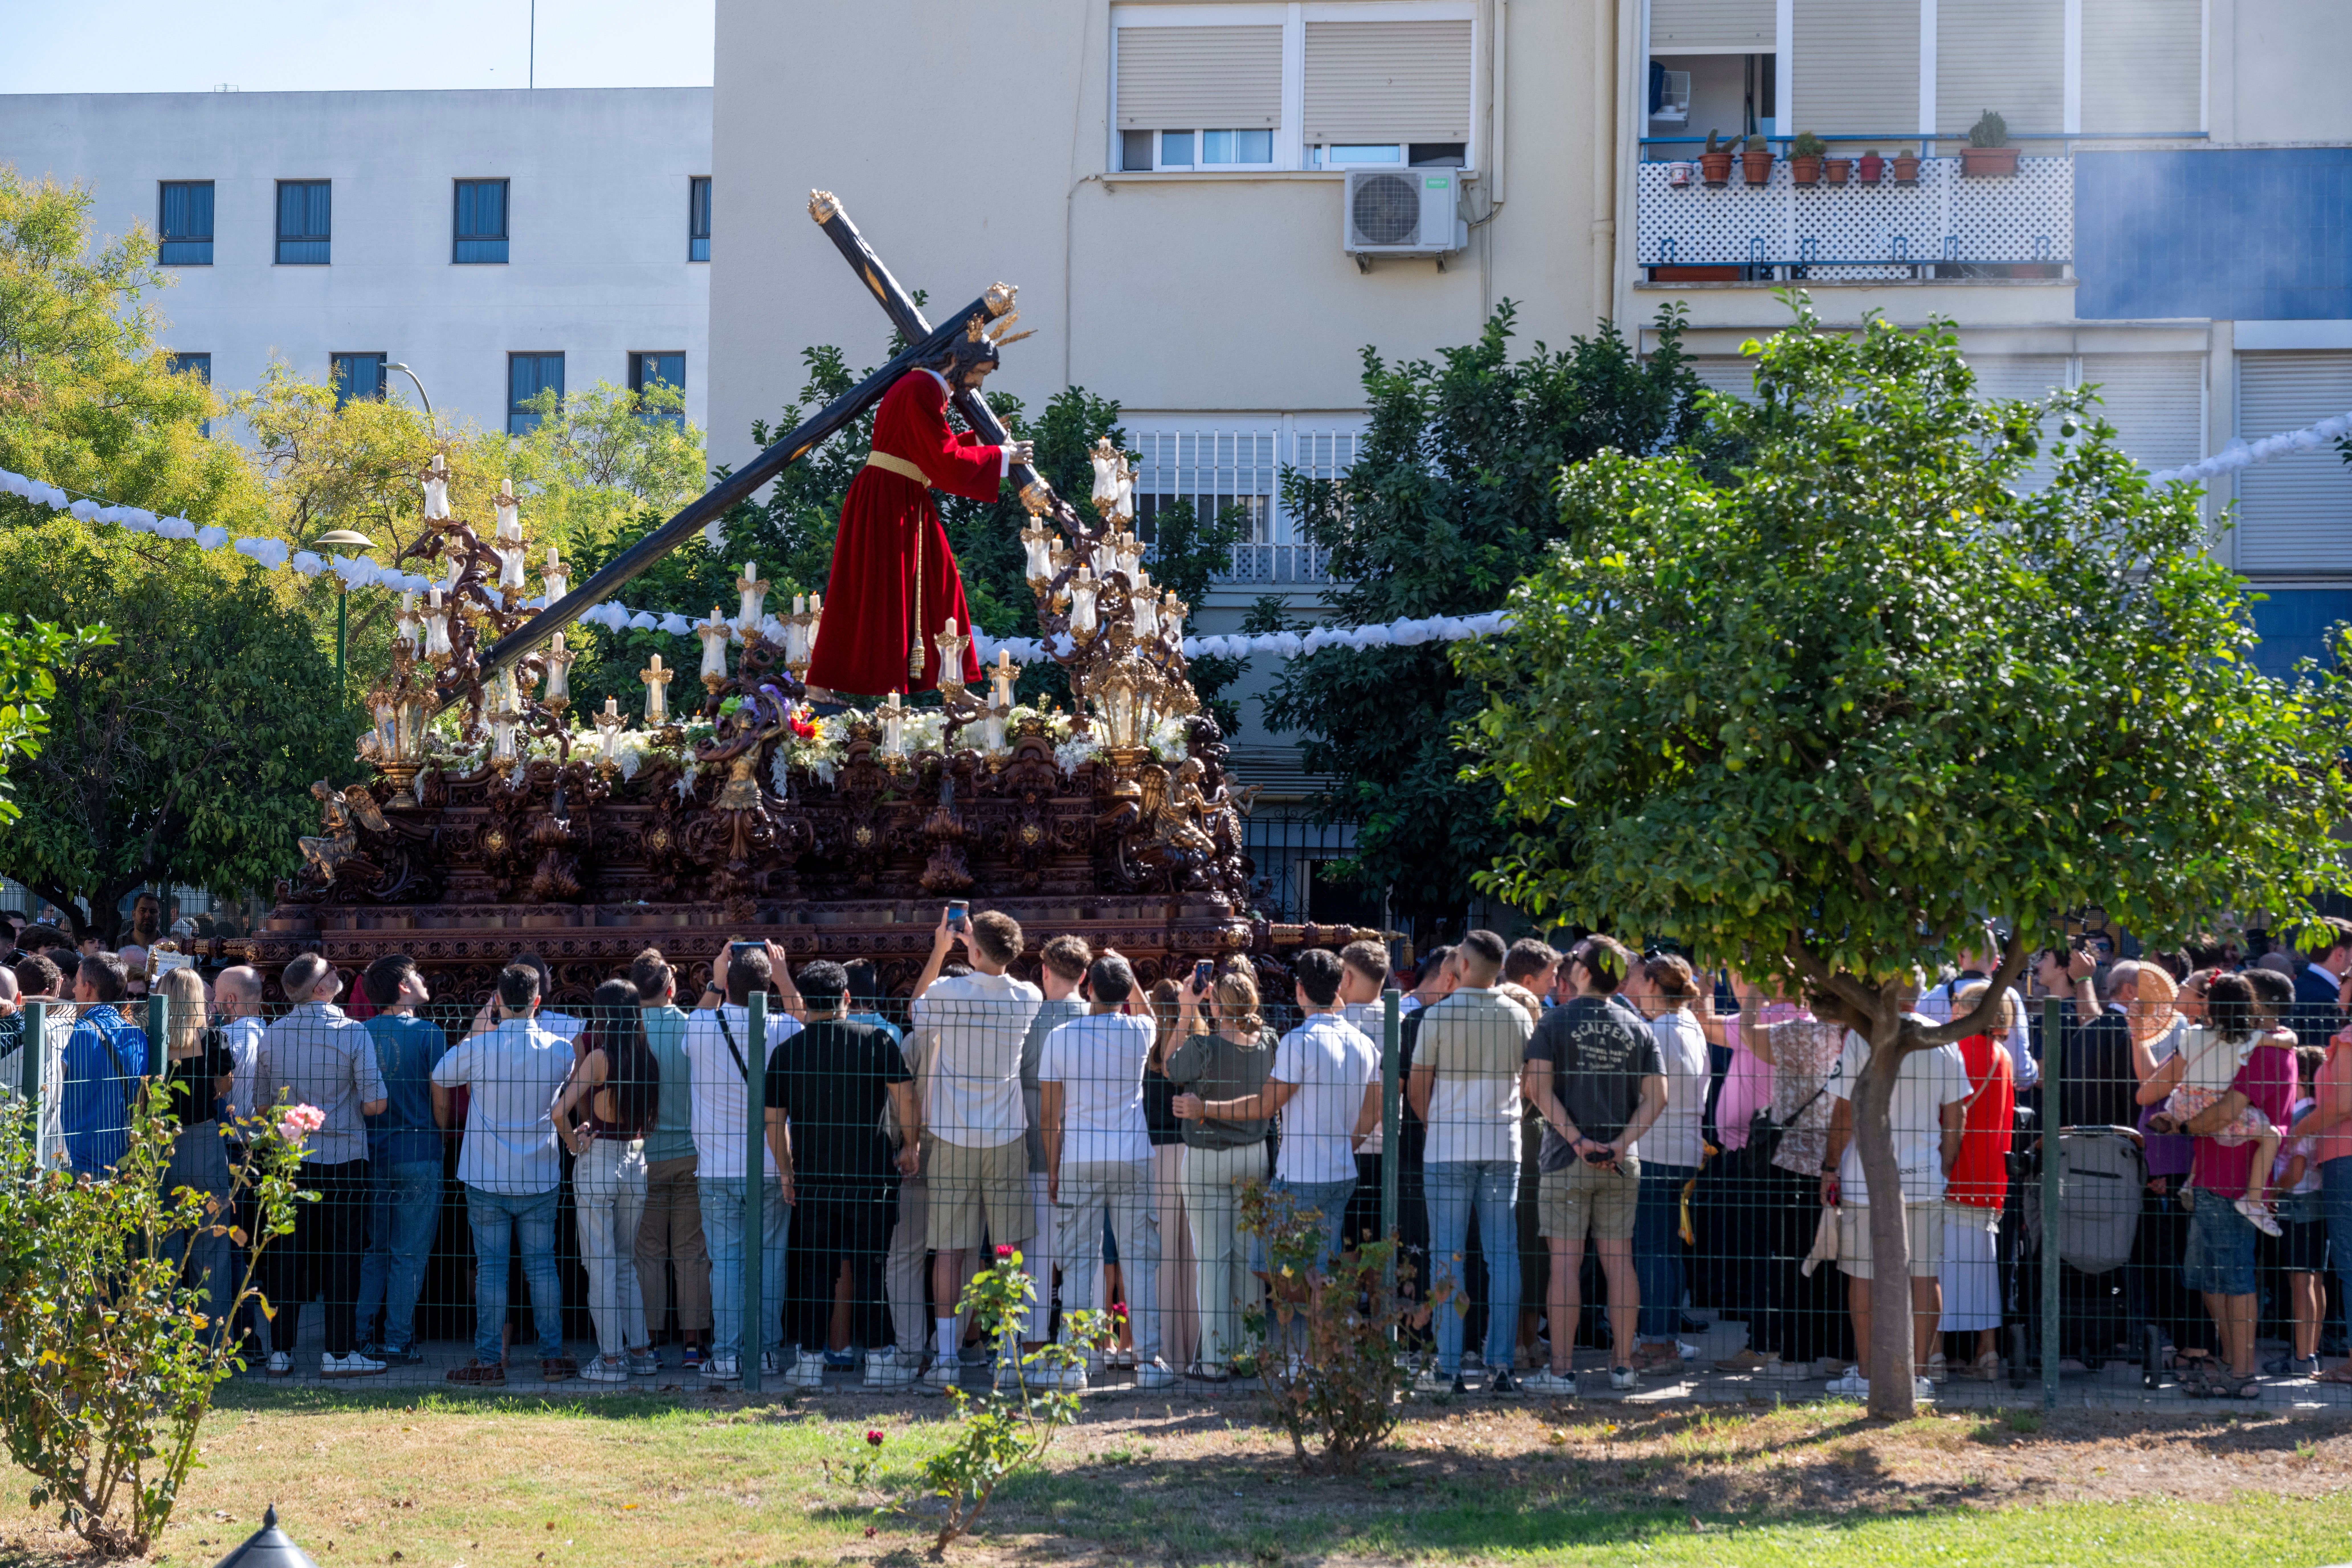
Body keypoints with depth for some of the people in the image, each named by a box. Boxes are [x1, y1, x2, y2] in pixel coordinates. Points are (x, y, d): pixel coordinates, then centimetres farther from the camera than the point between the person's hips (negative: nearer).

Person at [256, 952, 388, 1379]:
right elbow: (375, 1103, -12)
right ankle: (339, 1352, 5)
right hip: (343, 1158, -3)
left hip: (289, 1161, 3)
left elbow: (261, 1102, 8)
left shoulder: (272, 1035, 0)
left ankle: (280, 1351, 10)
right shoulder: (353, 1033, -11)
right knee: (342, 1256, 3)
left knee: (287, 1258, 8)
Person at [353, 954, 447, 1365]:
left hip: (371, 1156, 4)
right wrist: (440, 1130, 11)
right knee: (410, 1255, 2)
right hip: (418, 1154, -4)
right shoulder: (428, 1034, -10)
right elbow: (441, 1096, -7)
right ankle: (398, 1342, 2)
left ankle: (362, 1336, 13)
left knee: (373, 1251, 13)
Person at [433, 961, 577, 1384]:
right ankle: (553, 1357, 11)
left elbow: (439, 1081, 6)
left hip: (486, 1177, -2)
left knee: (491, 1267, 2)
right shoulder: (559, 1049, -4)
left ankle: (490, 1360, 3)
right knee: (542, 1265, 9)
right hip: (541, 1176, 2)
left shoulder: (478, 1047, -11)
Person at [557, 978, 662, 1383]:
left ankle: (611, 1358, 2)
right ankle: (640, 1350, 17)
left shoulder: (599, 1056, -13)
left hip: (598, 1161, -6)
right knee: (626, 1262, 18)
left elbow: (561, 1110, -20)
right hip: (636, 1161, 6)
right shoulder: (647, 1060, 3)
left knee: (601, 1265, 1)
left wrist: (572, 1141, -5)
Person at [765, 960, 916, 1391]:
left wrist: (787, 1171, 15)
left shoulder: (786, 1051, 2)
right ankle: (878, 1359, 3)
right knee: (867, 1267, 4)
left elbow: (774, 1121, 5)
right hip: (867, 1173, -1)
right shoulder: (875, 1040, -3)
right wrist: (910, 1146, 4)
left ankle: (811, 1360, 8)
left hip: (811, 1176, 1)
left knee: (814, 1270, 8)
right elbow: (904, 1094, -8)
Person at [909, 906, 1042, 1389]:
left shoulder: (949, 992, -9)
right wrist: (974, 942, 26)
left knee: (949, 1248, 3)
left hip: (952, 1137, -1)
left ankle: (945, 1356, 1)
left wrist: (940, 951, 19)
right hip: (1008, 1137, 1)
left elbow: (914, 1009, 14)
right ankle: (1010, 1357, 3)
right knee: (1011, 1249, 4)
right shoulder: (1028, 999, -1)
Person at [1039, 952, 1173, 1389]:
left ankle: (1074, 1364, -1)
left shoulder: (1061, 1037, -2)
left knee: (1078, 1262, 3)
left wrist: (1053, 1170, 8)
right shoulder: (1140, 1033, -1)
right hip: (1132, 1159, 0)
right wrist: (1124, 974, 28)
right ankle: (1148, 1360, 2)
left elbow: (1050, 1112, 1)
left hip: (1078, 1162, 0)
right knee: (1139, 1261, 4)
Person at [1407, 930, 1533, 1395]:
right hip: (1504, 1147, 3)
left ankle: (1448, 1368, -2)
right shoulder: (1519, 1016, 5)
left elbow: (1417, 1088, -1)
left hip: (1449, 1148, -3)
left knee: (1448, 1257, 0)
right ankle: (1500, 1366, 1)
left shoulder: (1437, 1016, -5)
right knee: (1503, 1255, 5)